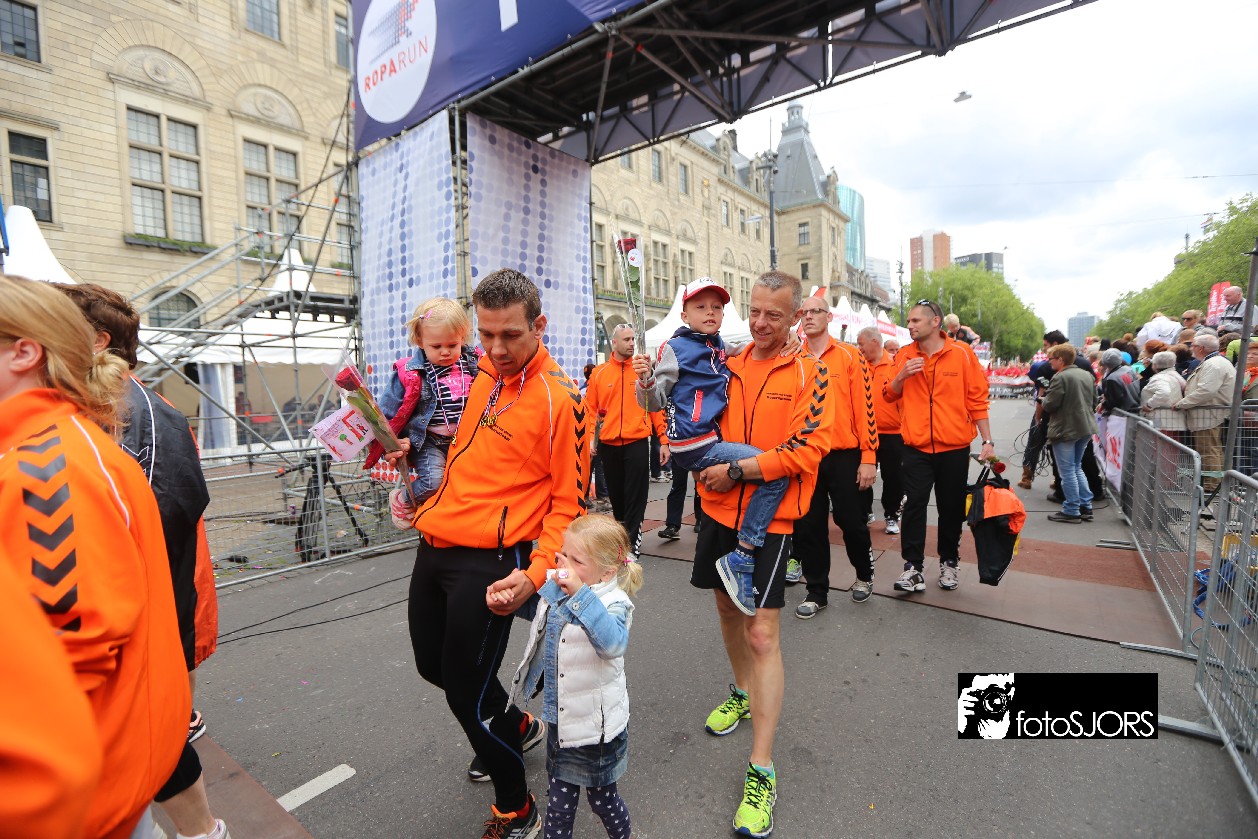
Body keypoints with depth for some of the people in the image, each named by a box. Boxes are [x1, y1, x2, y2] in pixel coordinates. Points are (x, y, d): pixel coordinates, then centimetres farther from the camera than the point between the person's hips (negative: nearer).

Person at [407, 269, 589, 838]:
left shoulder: (559, 399, -15)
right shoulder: (483, 371, 6)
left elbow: (569, 502, -13)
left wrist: (535, 575, -23)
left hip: (487, 562, -8)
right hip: (435, 543, 8)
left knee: (466, 693, 1)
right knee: (432, 664, 22)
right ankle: (517, 726, 49)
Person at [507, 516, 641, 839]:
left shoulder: (613, 603, -26)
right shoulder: (555, 590, -6)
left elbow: (613, 644, -47)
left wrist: (581, 594, -51)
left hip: (595, 726, -5)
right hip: (559, 720, 5)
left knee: (603, 798, 20)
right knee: (559, 800, 22)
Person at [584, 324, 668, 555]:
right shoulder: (599, 373, 5)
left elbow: (656, 406, 2)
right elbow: (590, 409, 6)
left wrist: (663, 440, -3)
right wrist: (590, 439, -4)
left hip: (637, 443, -2)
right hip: (608, 445, 2)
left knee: (636, 494, 0)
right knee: (616, 493, 14)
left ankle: (632, 540, 10)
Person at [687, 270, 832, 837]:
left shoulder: (809, 374, -6)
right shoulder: (729, 367, 6)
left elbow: (806, 449, -16)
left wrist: (737, 470, -20)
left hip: (769, 518, -5)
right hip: (719, 509, 5)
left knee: (763, 634, -5)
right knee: (728, 607, 20)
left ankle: (761, 771, 7)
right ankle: (743, 693, 47)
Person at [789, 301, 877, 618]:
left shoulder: (850, 356, -2)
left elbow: (864, 407, -5)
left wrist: (868, 457, -9)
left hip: (844, 457, -2)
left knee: (851, 521, 8)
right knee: (808, 527, 8)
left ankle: (864, 574, 38)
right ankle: (816, 592, 25)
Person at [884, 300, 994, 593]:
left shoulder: (962, 353, -3)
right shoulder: (905, 355, 3)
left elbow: (977, 400, 0)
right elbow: (890, 395, 9)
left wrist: (987, 441, -2)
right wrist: (902, 375, -11)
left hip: (954, 447, -1)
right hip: (917, 447, 1)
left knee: (952, 508, 10)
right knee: (914, 505, -2)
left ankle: (948, 562, 27)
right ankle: (913, 566, 5)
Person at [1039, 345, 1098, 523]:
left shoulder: (1060, 377, -17)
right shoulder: (1087, 375, 9)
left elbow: (1050, 405, -19)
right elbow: (1094, 402, 16)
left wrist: (1043, 399, 1)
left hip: (1065, 430, -8)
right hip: (1085, 428, 8)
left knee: (1068, 471, 0)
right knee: (1077, 468, 19)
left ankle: (1071, 511, 5)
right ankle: (1086, 507, 21)